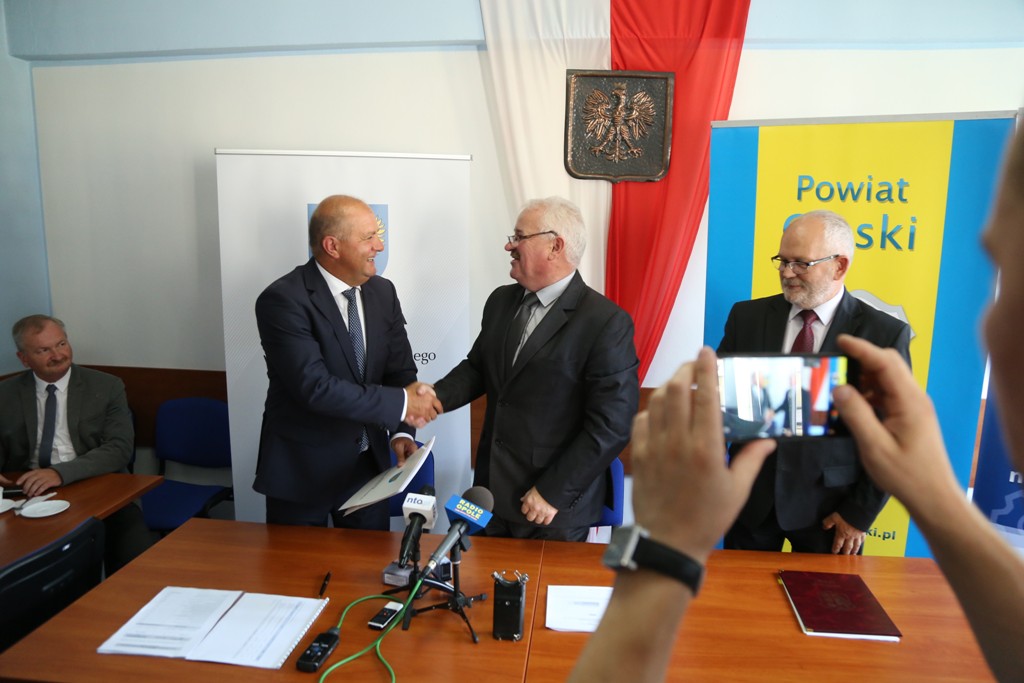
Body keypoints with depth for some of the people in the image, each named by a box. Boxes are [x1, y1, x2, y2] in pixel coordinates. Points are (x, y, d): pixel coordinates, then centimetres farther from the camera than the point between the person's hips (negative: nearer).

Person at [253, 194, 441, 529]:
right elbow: (314, 387, -28)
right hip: (302, 467, -5)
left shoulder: (383, 292, 0)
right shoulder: (282, 300, -19)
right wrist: (401, 403, -24)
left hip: (369, 462, 5)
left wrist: (402, 430, -12)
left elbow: (400, 369, 4)